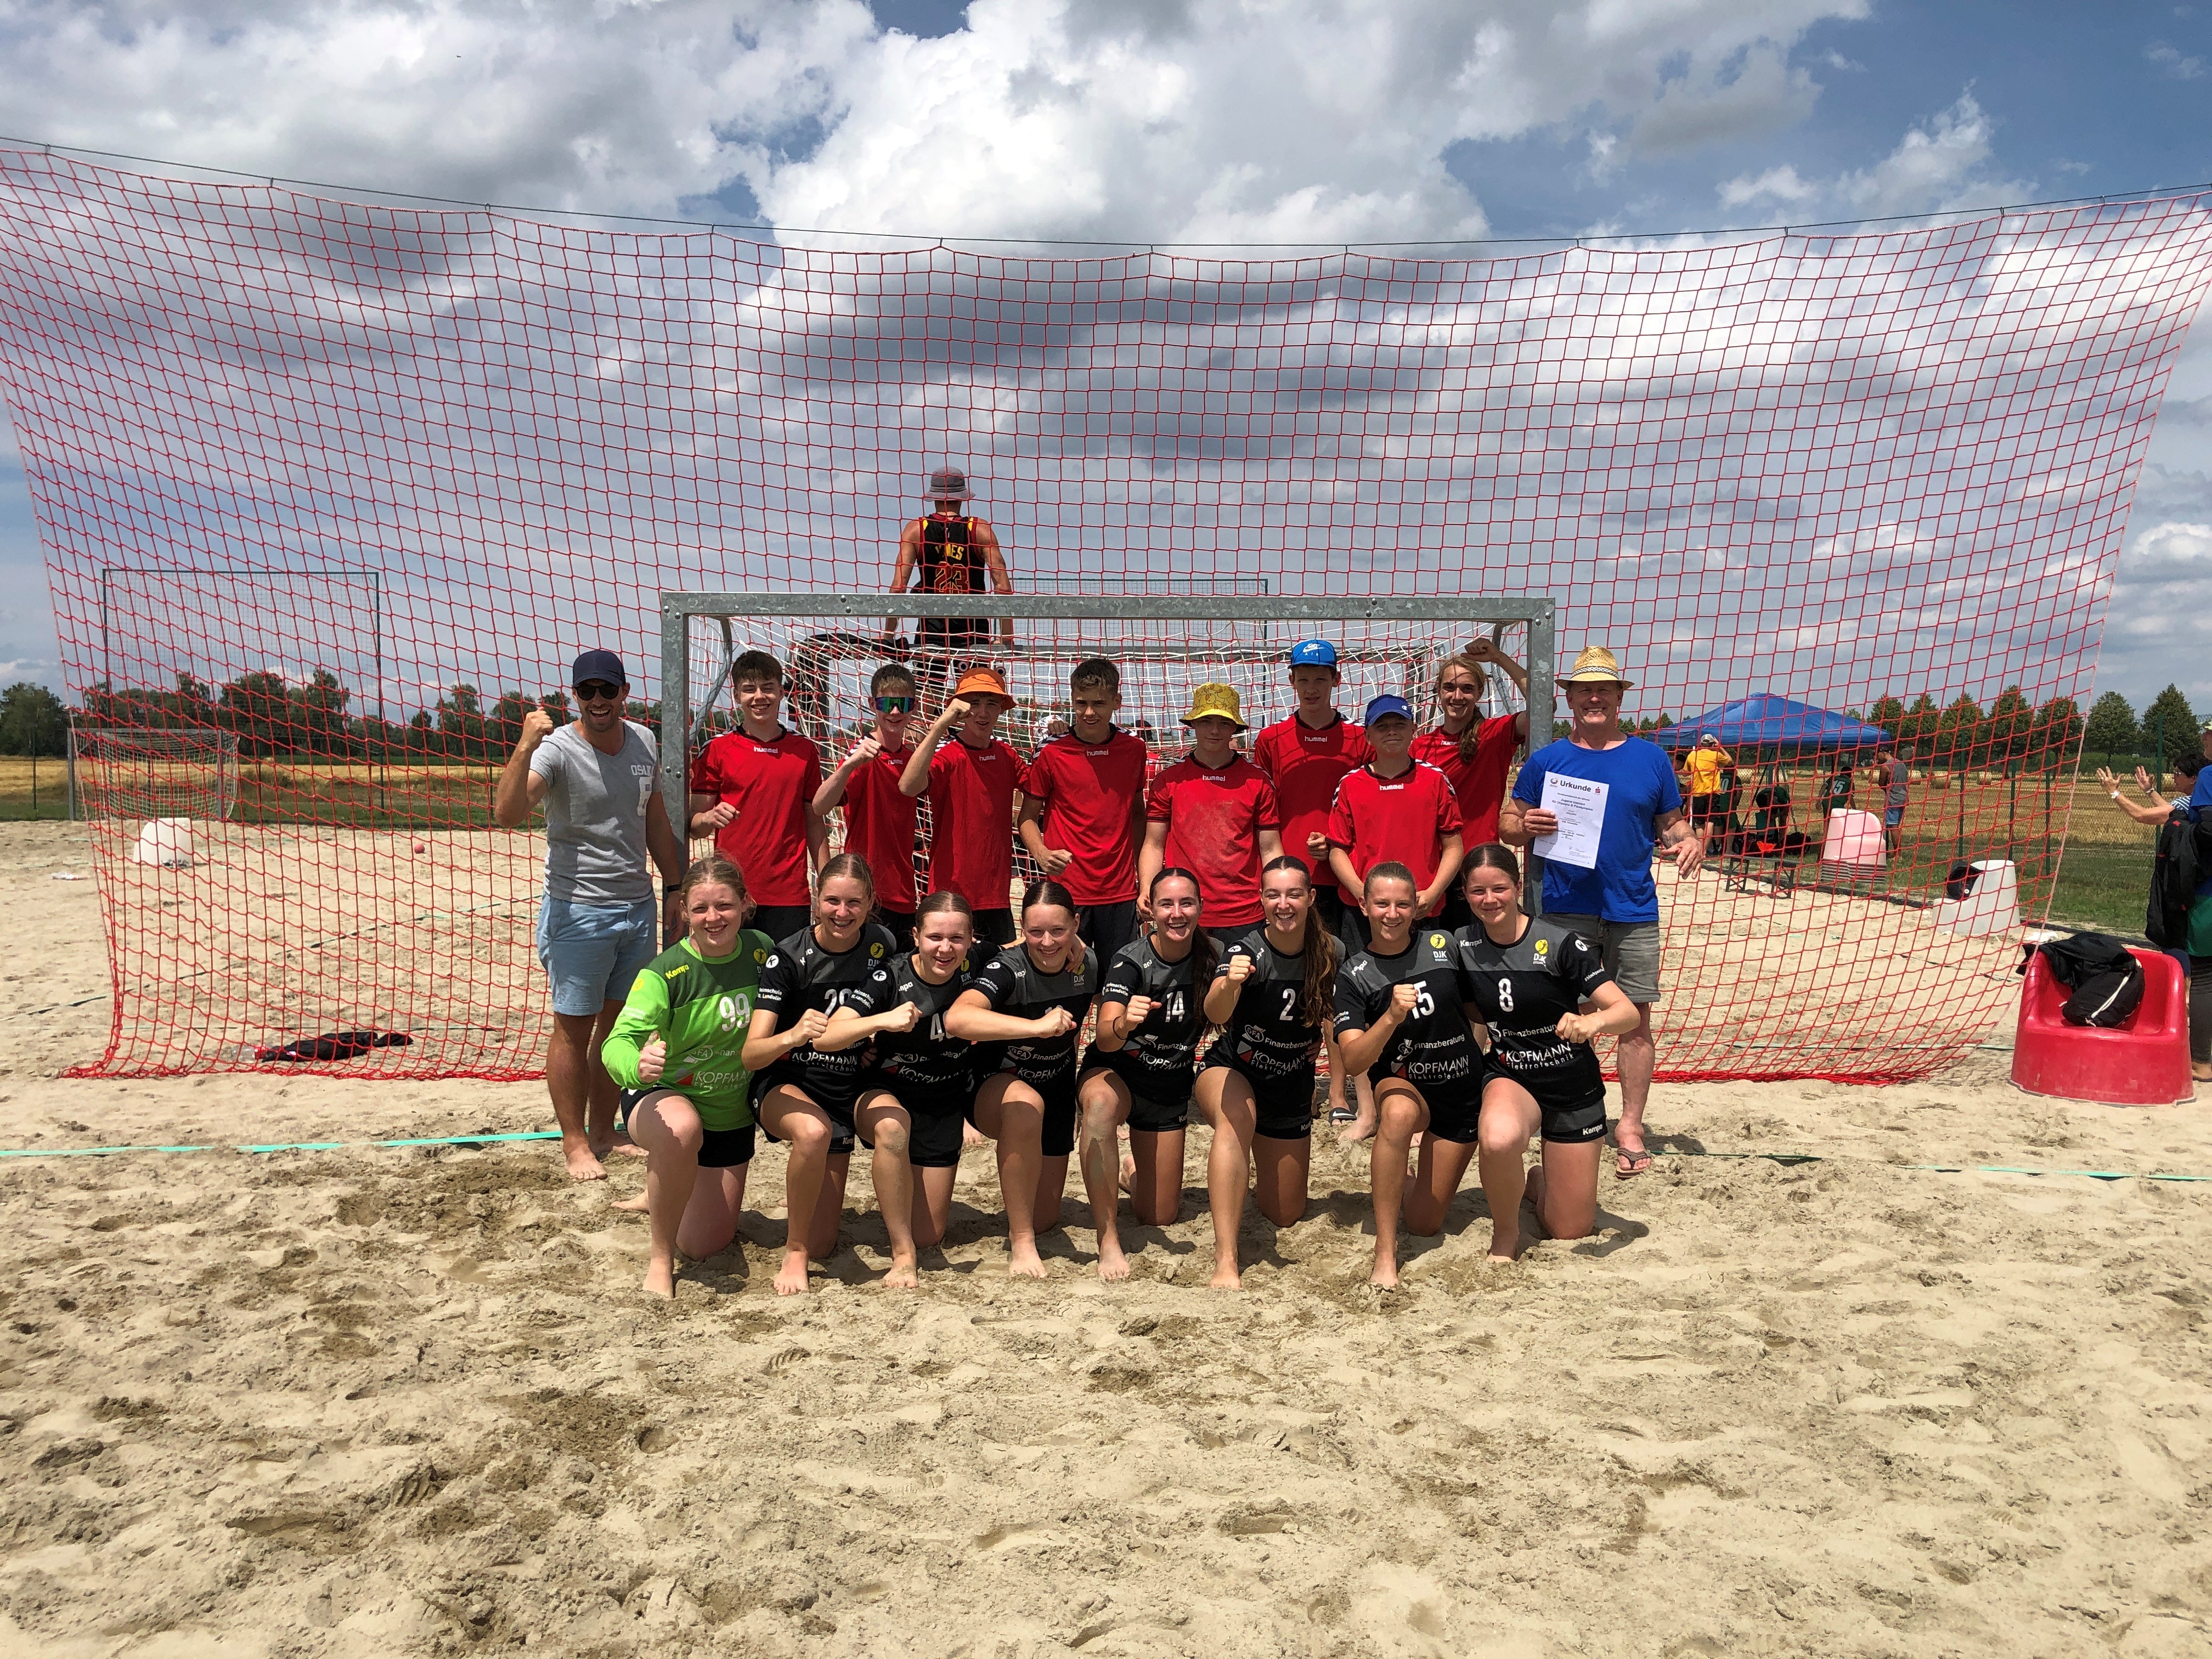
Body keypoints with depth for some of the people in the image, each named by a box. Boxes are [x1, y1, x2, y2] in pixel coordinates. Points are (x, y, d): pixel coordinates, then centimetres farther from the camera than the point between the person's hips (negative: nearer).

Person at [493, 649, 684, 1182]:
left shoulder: (644, 743, 6)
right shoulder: (557, 748, -13)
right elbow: (507, 814, -29)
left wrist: (674, 886, 19)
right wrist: (525, 748, -41)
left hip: (639, 908, 6)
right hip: (579, 912, -6)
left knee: (620, 1023, 14)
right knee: (574, 1029, 2)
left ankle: (604, 1129, 27)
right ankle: (574, 1143, 15)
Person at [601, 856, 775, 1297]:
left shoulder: (761, 950, -12)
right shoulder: (665, 972, -24)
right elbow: (617, 1043, -34)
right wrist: (637, 1065, -55)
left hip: (731, 1115, 4)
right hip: (663, 1098, -4)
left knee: (705, 1247, 9)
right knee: (683, 1130, -42)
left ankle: (664, 1195, 45)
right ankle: (659, 1257, -18)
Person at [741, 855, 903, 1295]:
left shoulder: (882, 946, -8)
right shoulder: (788, 957, -18)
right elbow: (751, 1053, -26)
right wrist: (793, 1036, -45)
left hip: (843, 1093, 4)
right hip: (784, 1085, -3)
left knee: (822, 1248, 2)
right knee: (814, 1132, -41)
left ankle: (803, 1188, 37)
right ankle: (793, 1253, -17)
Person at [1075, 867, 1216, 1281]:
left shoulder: (1212, 956, -11)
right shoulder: (1131, 961, -22)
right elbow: (1106, 1041, -34)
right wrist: (1123, 1024, -56)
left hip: (1171, 1087, 4)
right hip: (1115, 1072, -4)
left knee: (1159, 1217, 7)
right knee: (1101, 1102, -42)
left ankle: (1140, 1176, 45)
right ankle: (1108, 1240, -33)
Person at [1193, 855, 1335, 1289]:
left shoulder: (1331, 951, -11)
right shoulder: (1246, 951, -22)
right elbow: (1216, 1014, -42)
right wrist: (1228, 984, -61)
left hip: (1293, 1087, 4)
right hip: (1230, 1071, -4)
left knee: (1285, 1217, 11)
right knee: (1237, 1115, -41)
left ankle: (1258, 1166, 47)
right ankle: (1226, 1263, -39)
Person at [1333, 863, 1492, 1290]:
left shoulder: (1444, 945, -8)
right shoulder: (1353, 975, -12)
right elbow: (1353, 1059, -21)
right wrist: (1391, 1017, -37)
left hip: (1462, 1090, 2)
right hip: (1402, 1082, -2)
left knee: (1424, 1223, 5)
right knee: (1399, 1114, -41)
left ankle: (1393, 1177, 42)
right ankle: (1385, 1250, -29)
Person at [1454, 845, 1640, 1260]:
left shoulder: (1560, 943, -19)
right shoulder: (1463, 945, -8)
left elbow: (1628, 1012, -25)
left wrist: (1592, 1022, -44)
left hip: (1573, 1086, -1)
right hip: (1509, 1075, 1)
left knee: (1571, 1232, 5)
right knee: (1498, 1139, -39)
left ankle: (1539, 1182, 41)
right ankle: (1505, 1230, -7)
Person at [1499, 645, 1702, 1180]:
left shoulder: (1651, 759, 8)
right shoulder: (1546, 760, 6)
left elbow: (1670, 822, 13)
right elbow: (1507, 825, 8)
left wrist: (1688, 840, -9)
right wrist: (1527, 825, -15)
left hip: (1633, 913, 1)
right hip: (1563, 910, -1)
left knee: (1635, 1017, 2)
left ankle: (1630, 1126, 12)